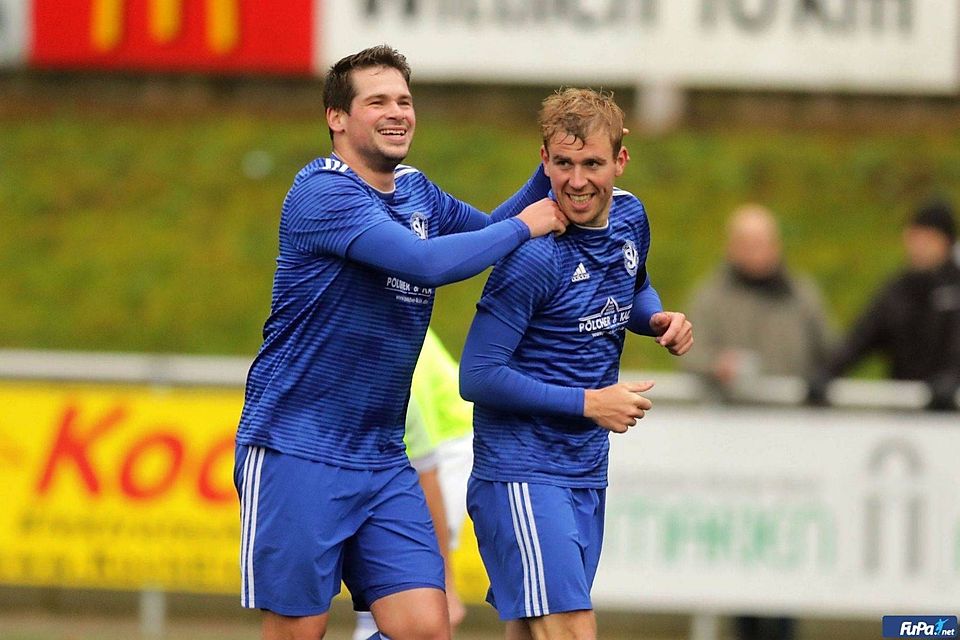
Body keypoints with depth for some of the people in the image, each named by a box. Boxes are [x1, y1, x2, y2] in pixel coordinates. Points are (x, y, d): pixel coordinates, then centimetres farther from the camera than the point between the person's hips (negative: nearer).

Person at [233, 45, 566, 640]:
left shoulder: (417, 192, 12)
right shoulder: (321, 194, -13)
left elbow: (486, 232, 30)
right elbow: (428, 262, -25)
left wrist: (551, 173, 13)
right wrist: (523, 226, -12)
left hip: (381, 459, 7)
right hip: (296, 452, -7)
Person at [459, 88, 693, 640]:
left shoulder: (630, 218, 5)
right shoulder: (533, 257, -18)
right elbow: (477, 377, -17)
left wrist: (658, 319, 5)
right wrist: (587, 403, -16)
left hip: (588, 474, 8)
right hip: (521, 475, -8)